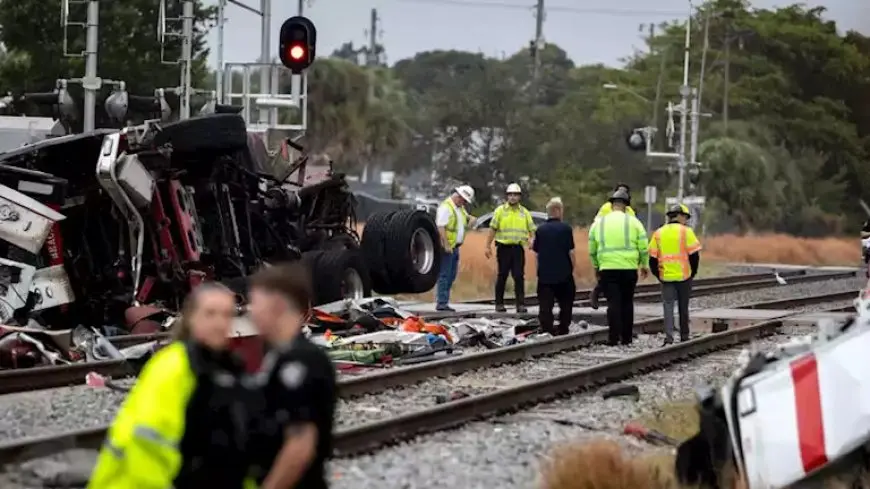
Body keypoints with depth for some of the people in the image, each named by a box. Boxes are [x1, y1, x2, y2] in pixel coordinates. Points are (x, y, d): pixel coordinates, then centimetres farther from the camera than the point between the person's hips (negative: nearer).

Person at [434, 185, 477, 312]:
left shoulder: (460, 208, 17)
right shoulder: (446, 207, -13)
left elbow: (467, 216, 35)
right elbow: (440, 227, -20)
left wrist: (471, 218, 10)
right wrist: (446, 245, -25)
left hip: (455, 247, 10)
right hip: (447, 247, -10)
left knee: (451, 276, 10)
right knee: (444, 276, -9)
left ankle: (444, 302, 14)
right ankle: (441, 303, -9)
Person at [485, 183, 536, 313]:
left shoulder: (524, 212, 10)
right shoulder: (500, 210, 4)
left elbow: (532, 229, 9)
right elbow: (492, 229, 3)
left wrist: (532, 239, -13)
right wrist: (488, 246, -2)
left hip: (518, 248, 1)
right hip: (503, 247, -1)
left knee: (519, 276, -3)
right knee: (502, 276, 3)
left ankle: (521, 304, -2)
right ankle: (499, 303, 11)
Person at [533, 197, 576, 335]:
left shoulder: (540, 229, 1)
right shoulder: (565, 229, -9)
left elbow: (536, 249, 5)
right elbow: (570, 251, -9)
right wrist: (573, 266, 3)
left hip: (544, 274, 2)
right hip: (563, 273, -2)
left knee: (545, 306, 1)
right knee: (566, 305, 14)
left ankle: (547, 332, -6)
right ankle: (563, 331, 15)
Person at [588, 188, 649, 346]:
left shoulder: (599, 223, 6)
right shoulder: (633, 222, 1)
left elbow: (592, 250, 12)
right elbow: (643, 247, 0)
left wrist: (596, 266, 24)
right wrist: (644, 265, 12)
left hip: (607, 269, 0)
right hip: (629, 269, 0)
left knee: (613, 303, -1)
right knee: (627, 303, 10)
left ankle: (614, 337, -10)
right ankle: (626, 337, 13)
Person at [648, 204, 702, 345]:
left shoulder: (658, 233, 7)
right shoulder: (685, 231, -4)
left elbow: (652, 258, 5)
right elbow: (694, 255, -7)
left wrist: (658, 275, 13)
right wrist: (692, 272, 5)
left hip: (666, 277, 2)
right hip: (684, 276, -2)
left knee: (668, 306, 1)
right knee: (683, 307, 11)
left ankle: (669, 336, -13)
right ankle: (684, 336, 19)